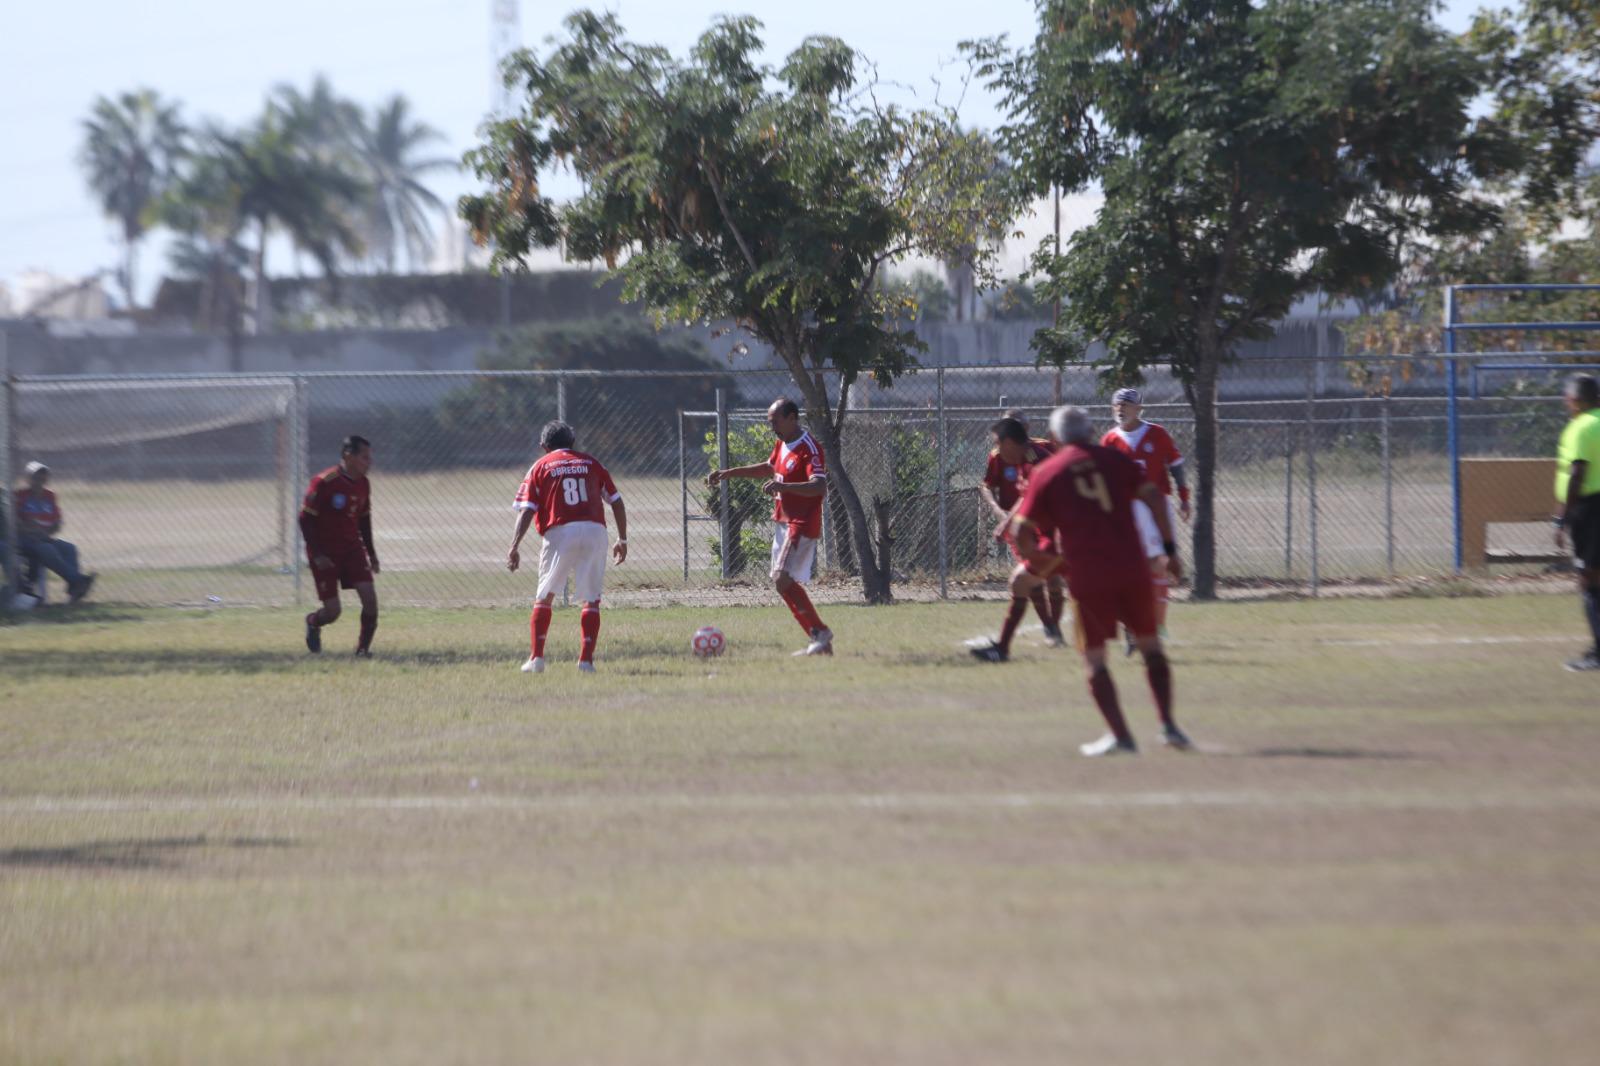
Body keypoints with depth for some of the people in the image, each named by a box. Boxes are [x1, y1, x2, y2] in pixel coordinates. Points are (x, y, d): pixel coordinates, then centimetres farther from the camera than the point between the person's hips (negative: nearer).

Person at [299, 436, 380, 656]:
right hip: (325, 552, -5)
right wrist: (317, 554, -19)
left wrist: (371, 554, 15)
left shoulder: (363, 484, 2)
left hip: (352, 547, 5)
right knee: (332, 611, -4)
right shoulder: (324, 483, -19)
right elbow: (305, 518, -15)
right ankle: (312, 623, 32)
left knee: (369, 596, -13)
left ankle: (363, 647, 1)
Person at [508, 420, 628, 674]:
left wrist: (514, 547, -3)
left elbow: (526, 511, 0)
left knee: (544, 598, 12)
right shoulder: (591, 463, 18)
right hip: (594, 532, 1)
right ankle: (586, 659, -3)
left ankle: (536, 658, 4)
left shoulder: (540, 467, 12)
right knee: (591, 600, 9)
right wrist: (622, 540, 20)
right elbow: (616, 502, 14)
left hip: (559, 532, -1)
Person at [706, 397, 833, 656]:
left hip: (801, 525, -10)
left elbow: (820, 486, -30)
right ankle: (820, 642, 10)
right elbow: (769, 468, 33)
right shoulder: (782, 444, 13)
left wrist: (783, 486, -42)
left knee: (783, 579, -20)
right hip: (783, 522, 10)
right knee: (783, 581, 8)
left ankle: (821, 634, -14)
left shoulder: (809, 448, -17)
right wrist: (729, 473, 32)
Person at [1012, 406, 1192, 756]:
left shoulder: (1045, 474, 7)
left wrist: (1034, 566, 21)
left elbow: (1023, 531, 4)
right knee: (1150, 646, 17)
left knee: (1094, 658, 6)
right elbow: (1153, 496, 1)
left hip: (1087, 578, -2)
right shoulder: (1115, 459, 11)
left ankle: (1120, 735, -4)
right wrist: (1169, 549, 4)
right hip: (1132, 568, 2)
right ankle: (1168, 724, 9)